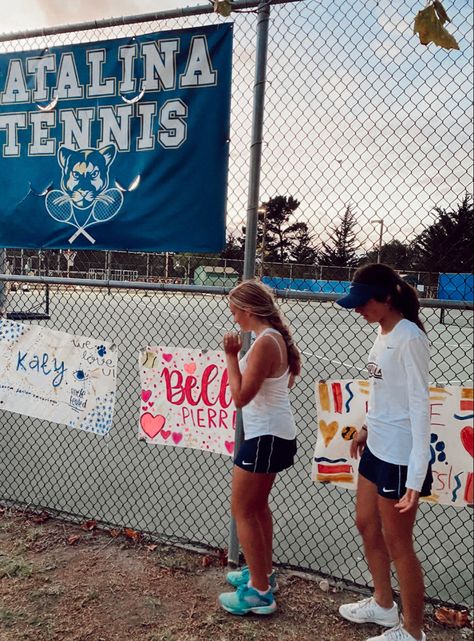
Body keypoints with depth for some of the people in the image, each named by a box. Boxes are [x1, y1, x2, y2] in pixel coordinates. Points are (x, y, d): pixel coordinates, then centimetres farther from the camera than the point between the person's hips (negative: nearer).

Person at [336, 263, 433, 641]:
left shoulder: (409, 338, -20)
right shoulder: (384, 333, 7)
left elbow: (419, 404, -23)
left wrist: (417, 474, -25)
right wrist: (367, 427, 24)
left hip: (399, 455, -9)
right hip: (376, 447, 9)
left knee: (397, 544, 6)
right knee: (366, 525, 22)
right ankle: (383, 604, 44)